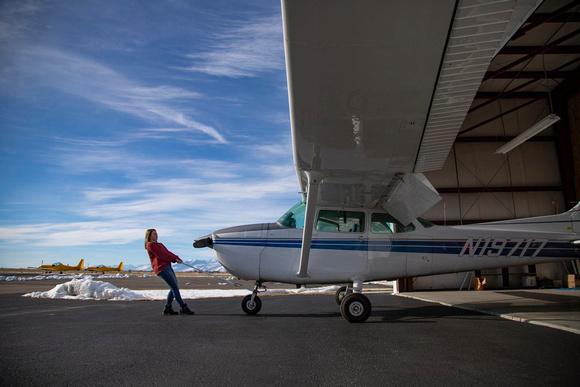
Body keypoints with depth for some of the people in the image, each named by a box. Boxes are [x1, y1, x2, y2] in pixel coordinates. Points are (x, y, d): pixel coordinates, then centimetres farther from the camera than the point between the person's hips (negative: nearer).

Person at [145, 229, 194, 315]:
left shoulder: (159, 244, 24)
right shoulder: (150, 245, -4)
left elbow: (167, 252, 14)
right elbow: (161, 255, -12)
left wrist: (177, 258, -2)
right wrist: (174, 258, -10)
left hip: (167, 266, 9)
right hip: (161, 268, -9)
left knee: (174, 287, 9)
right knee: (174, 287, -10)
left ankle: (167, 307, 16)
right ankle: (183, 308, -7)